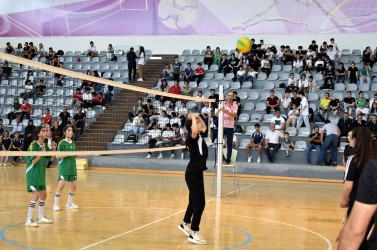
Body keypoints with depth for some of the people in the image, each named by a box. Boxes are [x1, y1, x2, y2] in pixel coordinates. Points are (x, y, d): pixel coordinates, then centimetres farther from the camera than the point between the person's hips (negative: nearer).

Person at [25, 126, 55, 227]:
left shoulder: (44, 145, 9)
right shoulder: (33, 145, -14)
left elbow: (51, 159, 12)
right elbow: (33, 161, -20)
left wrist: (54, 149, -2)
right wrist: (42, 152, -27)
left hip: (41, 174, 8)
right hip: (33, 173, -8)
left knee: (43, 194, 12)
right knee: (36, 195, -14)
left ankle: (40, 217, 25)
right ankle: (29, 220, -8)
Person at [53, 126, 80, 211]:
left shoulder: (73, 143, 12)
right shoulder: (62, 143, -6)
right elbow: (57, 156, -10)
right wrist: (67, 154, -21)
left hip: (72, 166, 6)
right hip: (64, 166, -6)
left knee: (74, 185, 7)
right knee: (61, 185, -12)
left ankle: (69, 203, 23)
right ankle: (55, 204, -1)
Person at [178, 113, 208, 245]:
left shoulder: (199, 137, 11)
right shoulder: (192, 137, -16)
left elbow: (204, 127, 31)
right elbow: (194, 131, -40)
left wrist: (198, 116, 15)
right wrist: (193, 118, -24)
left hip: (196, 172, 10)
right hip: (193, 173, -10)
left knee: (194, 201, 22)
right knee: (199, 203, -10)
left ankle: (185, 224, 41)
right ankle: (194, 233, -6)